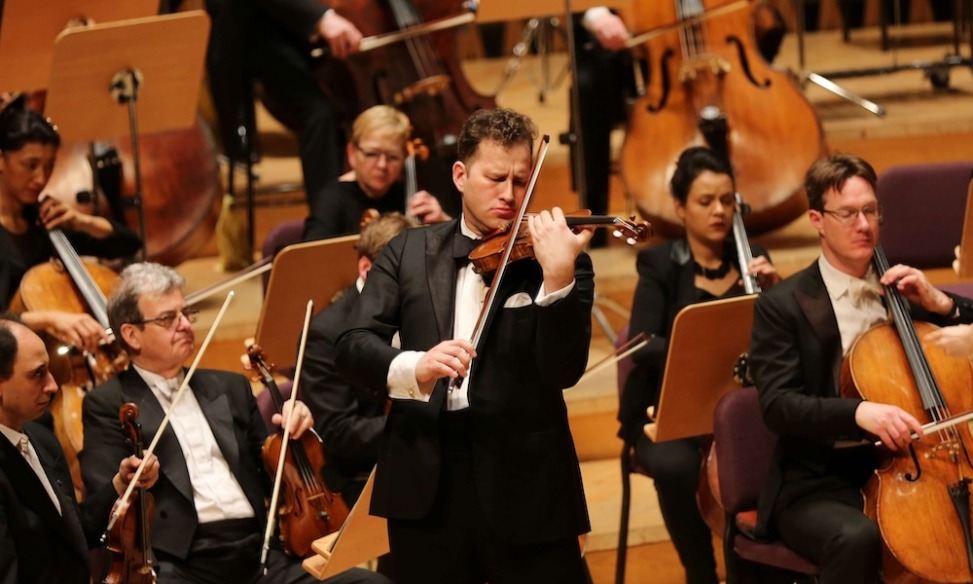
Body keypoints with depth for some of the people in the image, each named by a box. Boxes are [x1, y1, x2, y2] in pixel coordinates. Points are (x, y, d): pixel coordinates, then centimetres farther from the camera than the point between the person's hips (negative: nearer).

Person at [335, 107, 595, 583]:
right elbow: (352, 347, -3)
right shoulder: (408, 252, 8)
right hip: (424, 483, 2)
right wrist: (415, 367, -23)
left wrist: (558, 276, -25)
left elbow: (564, 371, -11)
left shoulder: (558, 258, 1)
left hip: (525, 481, -2)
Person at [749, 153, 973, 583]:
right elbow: (778, 405, -14)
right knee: (857, 539, -37)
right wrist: (859, 412, -31)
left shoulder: (901, 289, 13)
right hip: (818, 487, -5)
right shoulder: (782, 306, -3)